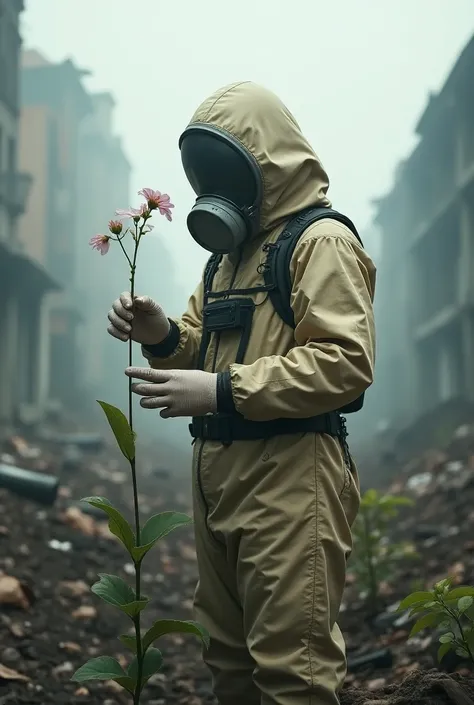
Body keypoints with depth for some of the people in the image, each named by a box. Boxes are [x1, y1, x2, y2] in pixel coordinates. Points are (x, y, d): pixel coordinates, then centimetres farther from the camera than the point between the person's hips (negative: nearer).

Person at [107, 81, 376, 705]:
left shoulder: (321, 240, -7)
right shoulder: (228, 252, 21)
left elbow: (346, 361, -19)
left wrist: (223, 391, -23)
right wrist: (163, 336, 0)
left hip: (289, 472, -9)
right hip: (216, 468, 9)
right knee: (228, 655, 15)